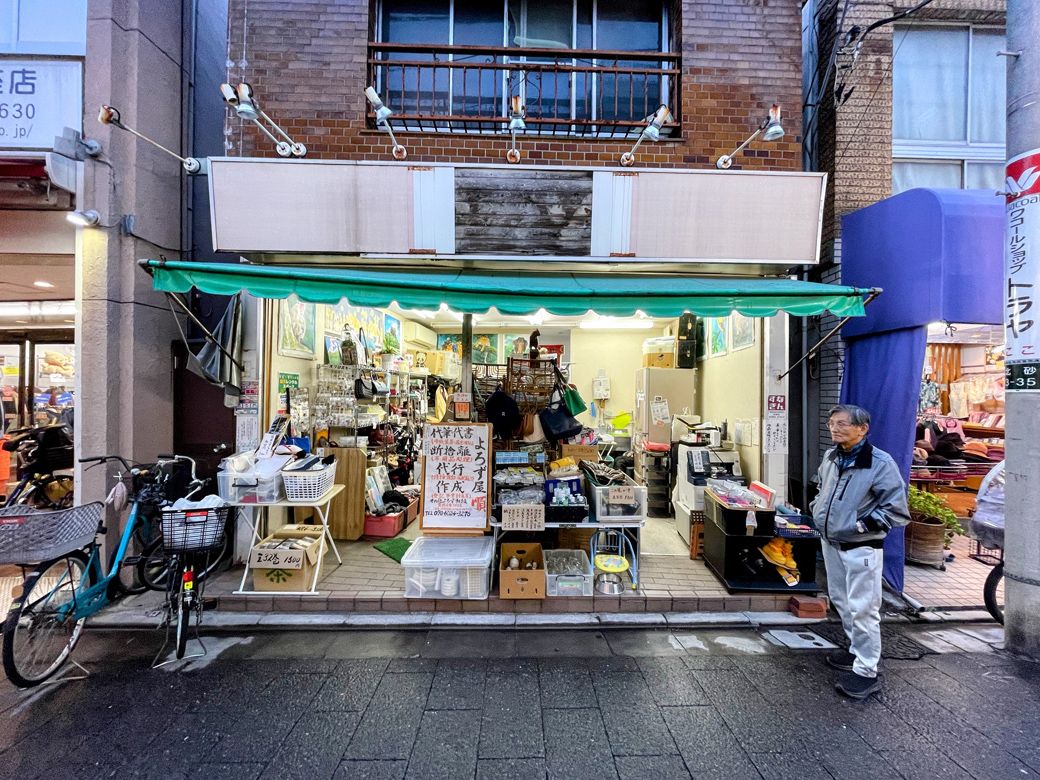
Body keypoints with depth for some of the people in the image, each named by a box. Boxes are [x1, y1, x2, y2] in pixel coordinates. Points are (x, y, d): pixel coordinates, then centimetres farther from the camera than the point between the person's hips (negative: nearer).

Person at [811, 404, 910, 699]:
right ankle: (857, 651, 40)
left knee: (863, 609, 0)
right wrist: (818, 511, 10)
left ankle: (866, 672, 14)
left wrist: (864, 524, -21)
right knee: (841, 601, 21)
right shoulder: (831, 457, 4)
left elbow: (896, 508, -16)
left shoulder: (880, 462, -18)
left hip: (860, 548, -7)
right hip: (831, 543, 8)